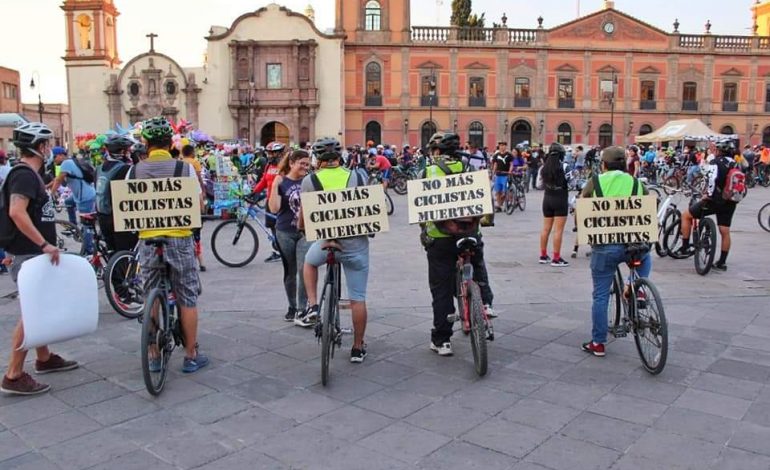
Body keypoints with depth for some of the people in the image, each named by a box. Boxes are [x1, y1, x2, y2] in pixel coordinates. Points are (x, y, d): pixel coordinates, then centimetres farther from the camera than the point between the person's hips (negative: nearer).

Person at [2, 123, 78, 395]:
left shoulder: (29, 174, 13)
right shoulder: (25, 175, -18)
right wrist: (44, 244, -31)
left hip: (34, 253, 10)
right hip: (30, 255, -10)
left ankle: (44, 358, 33)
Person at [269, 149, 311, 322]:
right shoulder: (281, 182, -2)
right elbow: (274, 209, -13)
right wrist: (275, 185, -18)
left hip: (305, 231, 0)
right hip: (285, 232, 0)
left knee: (304, 269, -13)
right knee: (290, 271, 10)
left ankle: (302, 308, -2)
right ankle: (292, 307, 25)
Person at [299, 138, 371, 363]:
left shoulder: (309, 180, -1)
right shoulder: (356, 177, 3)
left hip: (325, 243, -1)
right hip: (356, 243, 1)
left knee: (309, 261, 34)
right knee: (358, 298, 11)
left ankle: (312, 306, 19)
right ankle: (358, 348, 20)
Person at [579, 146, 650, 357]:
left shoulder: (596, 181, 6)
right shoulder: (636, 183, 10)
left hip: (604, 245, -1)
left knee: (600, 295, 9)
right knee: (645, 258, 39)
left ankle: (598, 343, 16)